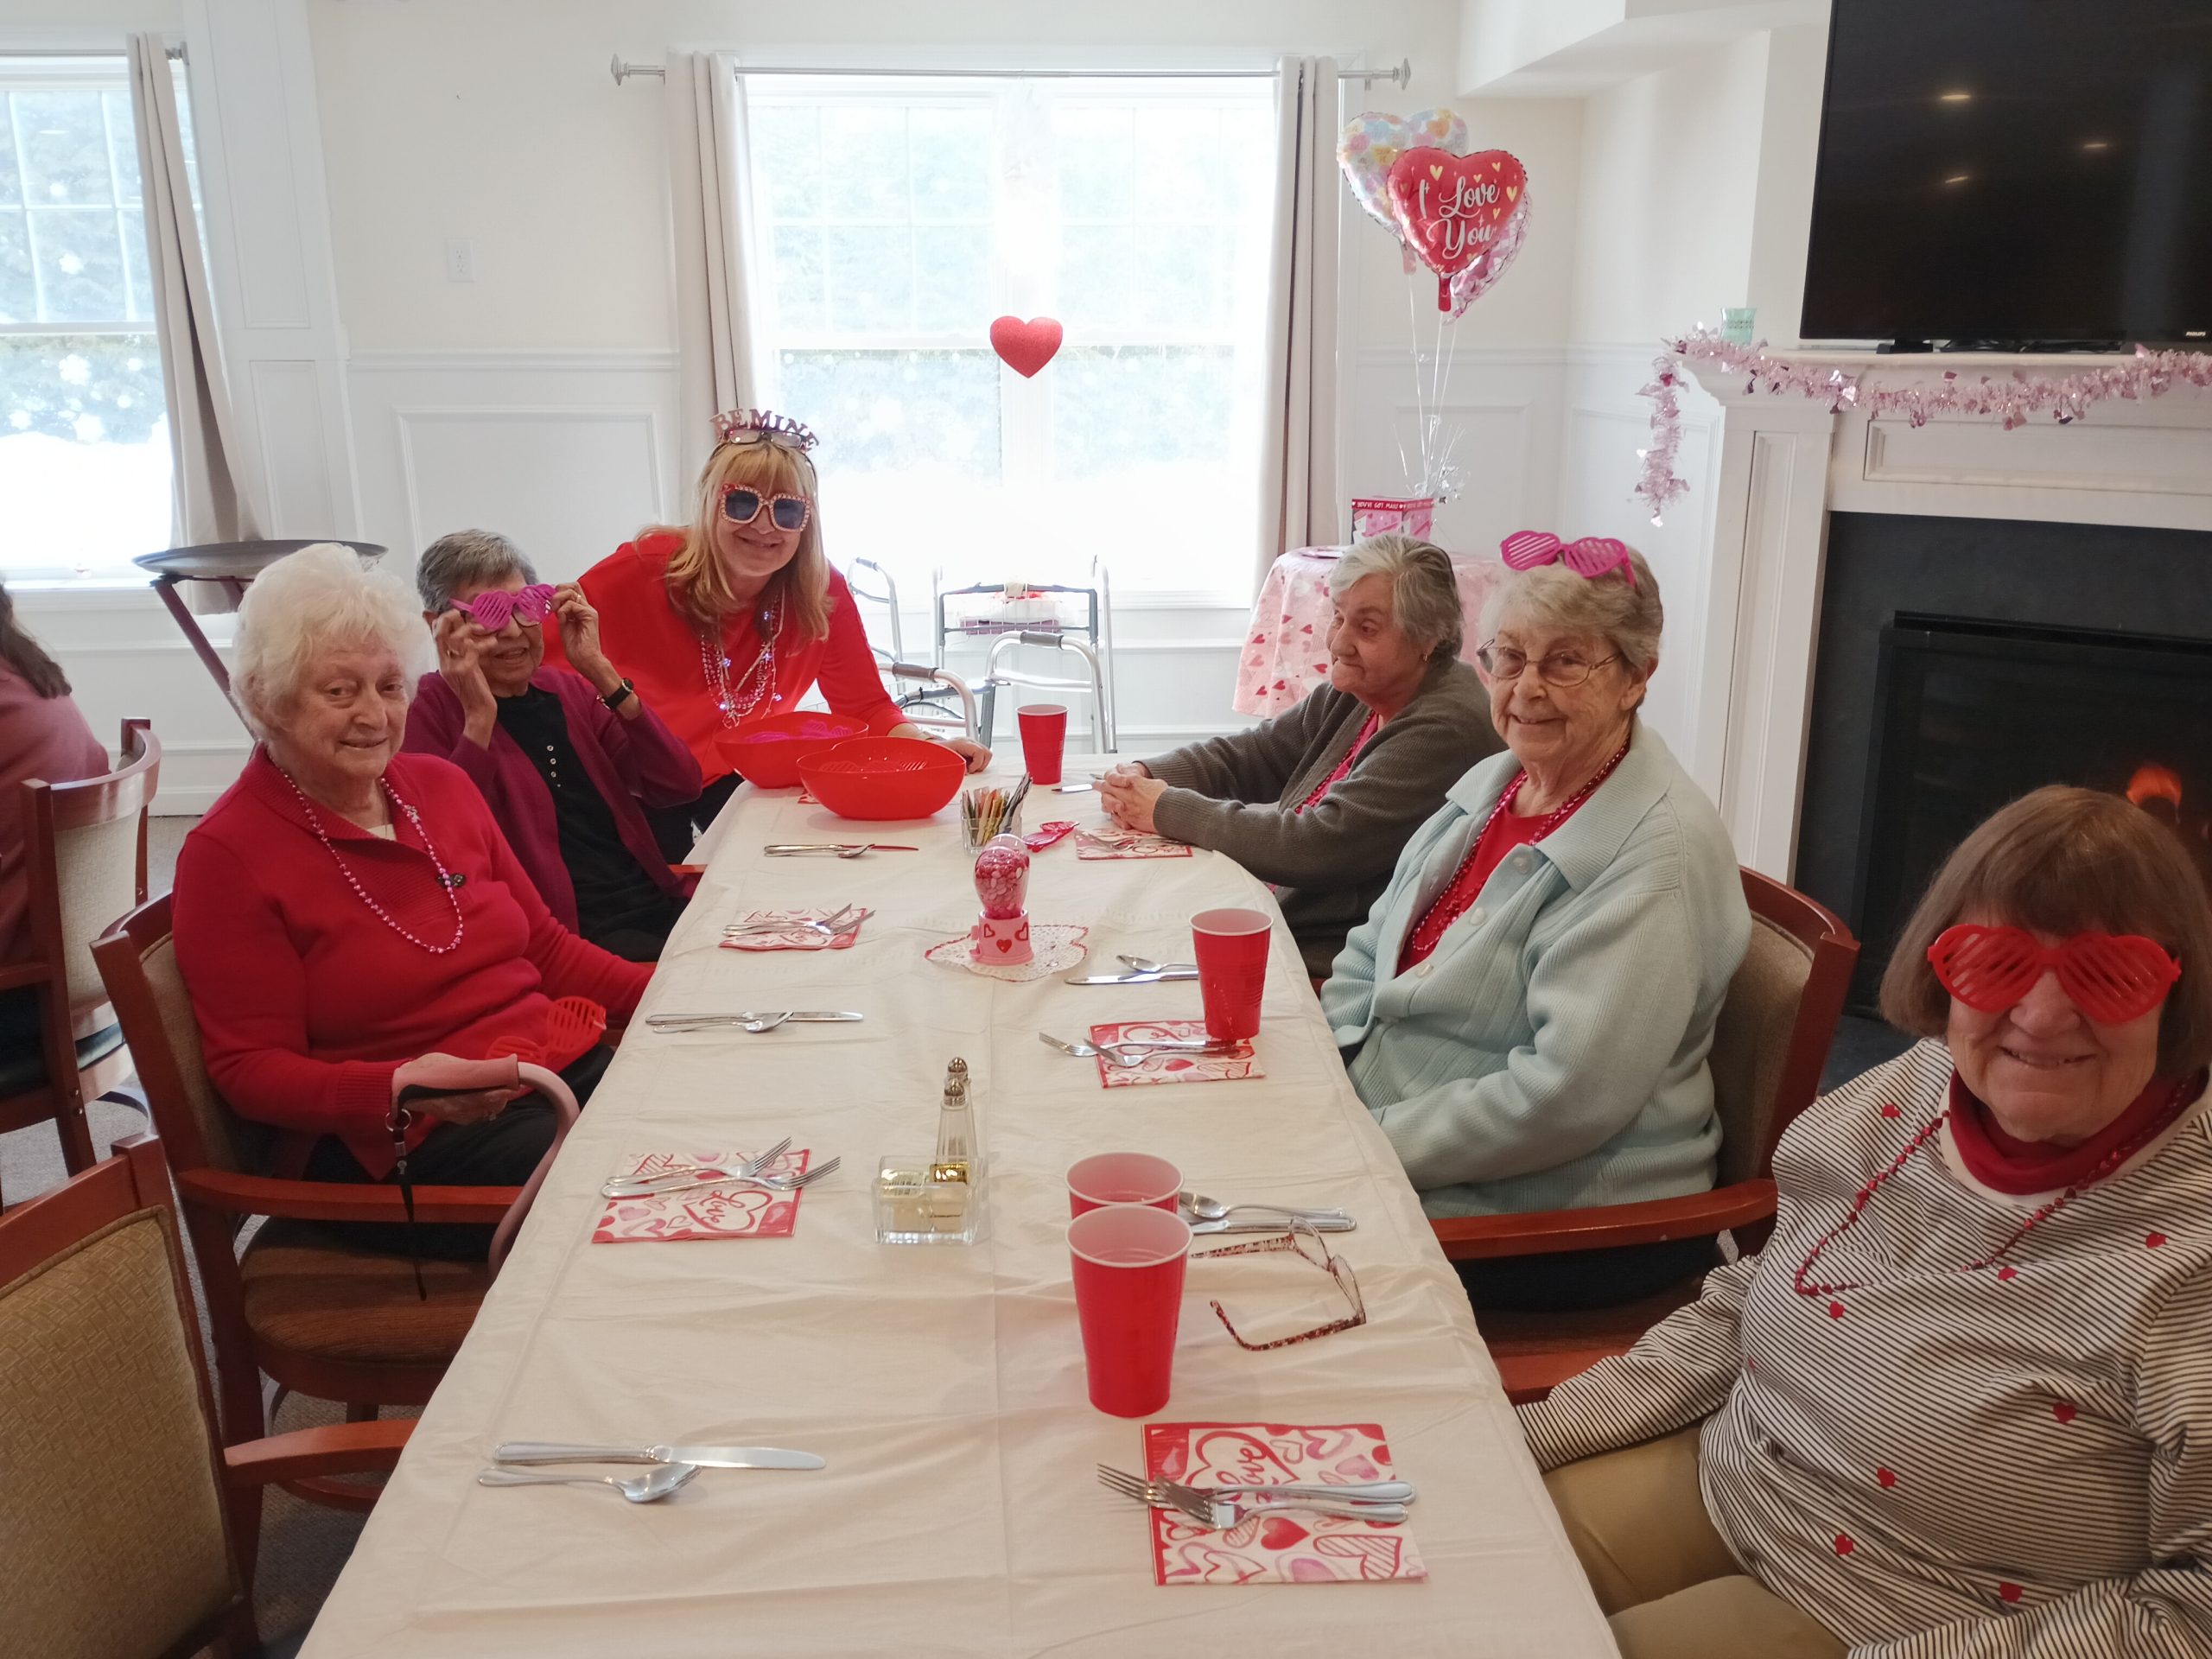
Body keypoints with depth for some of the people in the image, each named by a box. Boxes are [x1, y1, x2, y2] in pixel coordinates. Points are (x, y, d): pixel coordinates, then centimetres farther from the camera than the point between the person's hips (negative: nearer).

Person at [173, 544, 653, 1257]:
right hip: (397, 1147, -6)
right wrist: (393, 1090, -25)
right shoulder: (226, 856, -4)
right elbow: (251, 1068, -5)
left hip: (567, 1068, 7)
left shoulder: (440, 784, 14)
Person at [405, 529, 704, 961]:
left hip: (661, 908, 6)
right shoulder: (427, 712, 2)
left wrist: (600, 671, -5)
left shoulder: (568, 689, 15)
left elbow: (680, 786, 1)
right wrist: (479, 717, -15)